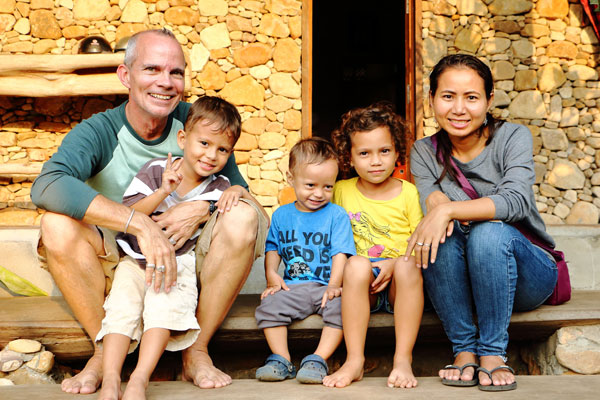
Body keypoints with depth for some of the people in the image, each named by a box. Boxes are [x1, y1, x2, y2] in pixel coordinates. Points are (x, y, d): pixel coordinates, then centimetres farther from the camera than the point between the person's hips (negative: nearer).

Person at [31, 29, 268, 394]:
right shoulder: (99, 132, -12)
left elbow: (238, 189, 0)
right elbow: (47, 185, -32)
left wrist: (201, 210, -25)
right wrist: (140, 224, -40)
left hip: (187, 264, 2)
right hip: (116, 265, -1)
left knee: (243, 217, -23)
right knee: (58, 225, -28)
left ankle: (197, 352, -13)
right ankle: (104, 350, -10)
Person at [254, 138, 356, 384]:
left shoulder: (336, 215, 2)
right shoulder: (281, 215, 12)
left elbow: (340, 253, -5)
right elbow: (272, 249, 17)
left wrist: (334, 284, -19)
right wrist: (272, 275, -2)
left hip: (325, 287, -2)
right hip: (292, 287, 3)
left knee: (340, 307, -31)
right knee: (269, 306, -23)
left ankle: (318, 359, -22)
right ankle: (282, 359, -14)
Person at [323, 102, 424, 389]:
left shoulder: (409, 193, 5)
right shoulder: (341, 191, 12)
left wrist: (395, 265, -15)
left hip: (399, 282, -1)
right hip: (360, 283, 1)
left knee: (407, 266, -34)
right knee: (357, 265, -32)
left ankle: (403, 359, -29)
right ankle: (354, 360, -31)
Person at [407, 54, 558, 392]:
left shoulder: (513, 138, -8)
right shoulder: (424, 153, 1)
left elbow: (517, 201, -27)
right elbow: (430, 201, -15)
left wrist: (449, 209, -36)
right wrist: (438, 203, -37)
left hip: (527, 276, -2)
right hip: (458, 286, 2)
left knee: (490, 231, -33)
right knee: (443, 233, -29)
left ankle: (493, 352, -22)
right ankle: (464, 350, -21)